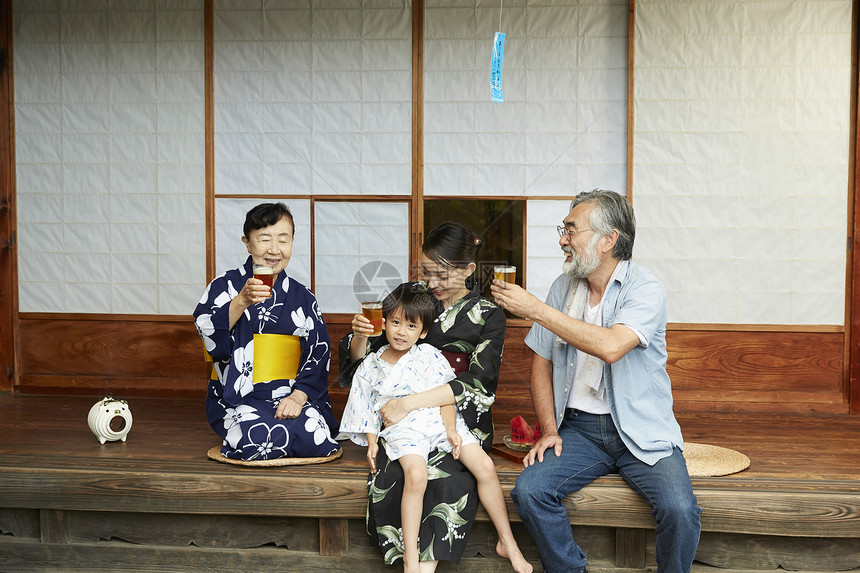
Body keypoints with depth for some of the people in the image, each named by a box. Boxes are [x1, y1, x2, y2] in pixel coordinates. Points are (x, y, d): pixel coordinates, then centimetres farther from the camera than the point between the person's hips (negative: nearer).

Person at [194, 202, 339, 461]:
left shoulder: (303, 297, 13)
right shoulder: (226, 286, 4)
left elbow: (318, 354, 8)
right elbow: (208, 334, -13)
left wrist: (299, 396, -8)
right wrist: (242, 301, -27)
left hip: (289, 395, 3)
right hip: (237, 398, -3)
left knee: (314, 437, -26)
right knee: (257, 436, -33)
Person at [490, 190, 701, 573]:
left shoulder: (646, 290, -11)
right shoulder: (563, 288, 6)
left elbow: (611, 347, -30)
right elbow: (542, 363, 13)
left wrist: (535, 309, -25)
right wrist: (549, 430, 1)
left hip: (641, 432, -4)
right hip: (579, 427, 4)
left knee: (679, 510, -25)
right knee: (529, 491, -20)